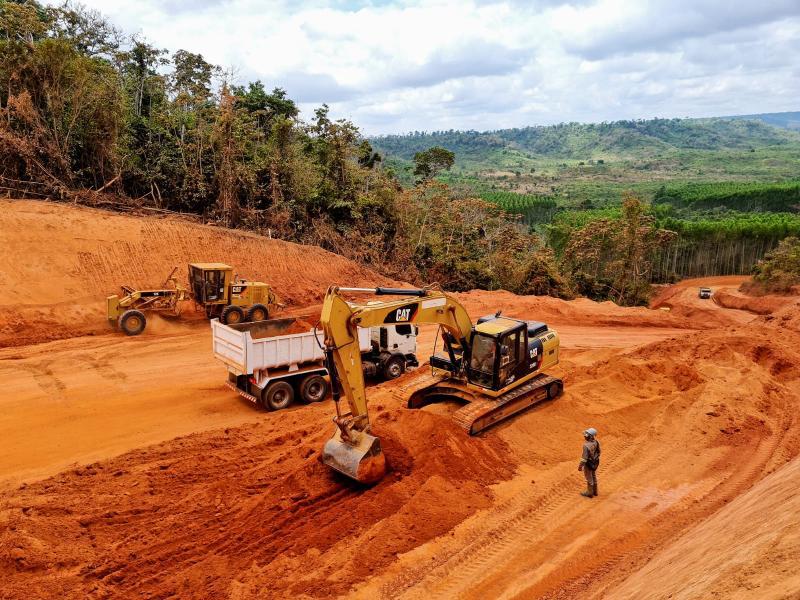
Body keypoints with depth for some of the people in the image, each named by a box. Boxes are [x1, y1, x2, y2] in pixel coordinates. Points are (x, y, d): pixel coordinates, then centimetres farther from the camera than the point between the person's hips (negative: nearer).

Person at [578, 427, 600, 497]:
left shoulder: (586, 445, -35)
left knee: (589, 478, 11)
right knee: (593, 476, 24)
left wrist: (580, 466, -15)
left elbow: (584, 457, -28)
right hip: (595, 462, 7)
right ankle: (594, 491, 40)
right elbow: (598, 452, 4)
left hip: (589, 464, -7)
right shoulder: (596, 442, -12)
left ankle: (590, 493, 28)